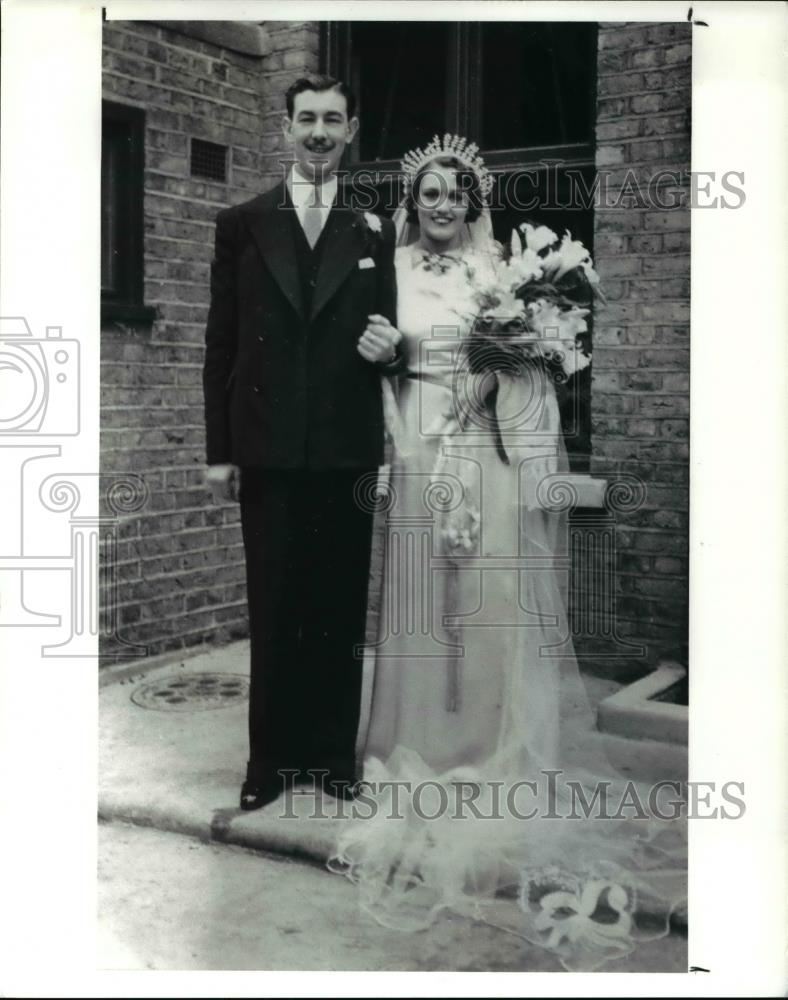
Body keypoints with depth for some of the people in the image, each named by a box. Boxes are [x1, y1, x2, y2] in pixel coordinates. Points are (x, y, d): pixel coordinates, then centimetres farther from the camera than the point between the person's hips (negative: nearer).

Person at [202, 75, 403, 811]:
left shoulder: (374, 232, 9)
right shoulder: (240, 224, 5)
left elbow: (384, 334, 12)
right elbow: (220, 343, 2)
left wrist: (389, 350, -12)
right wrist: (219, 449, -2)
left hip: (348, 449, 1)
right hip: (266, 448, -1)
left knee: (341, 608, 8)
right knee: (273, 610, 6)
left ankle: (334, 752, 21)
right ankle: (271, 756, 18)